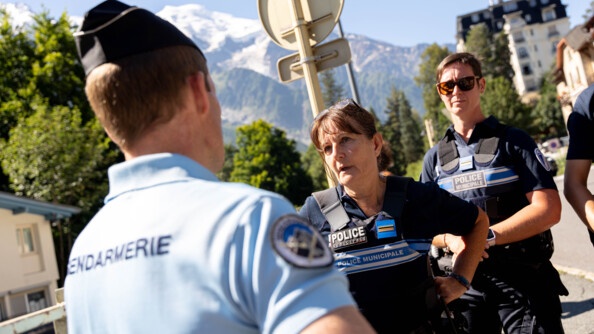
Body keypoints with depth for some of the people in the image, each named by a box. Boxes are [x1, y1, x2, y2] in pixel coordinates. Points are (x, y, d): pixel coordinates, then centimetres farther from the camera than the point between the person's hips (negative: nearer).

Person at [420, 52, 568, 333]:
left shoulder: (512, 140, 0)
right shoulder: (434, 157, 10)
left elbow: (548, 209, -10)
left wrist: (487, 236, -18)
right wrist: (450, 239, -12)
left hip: (523, 277, -3)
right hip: (466, 282, 3)